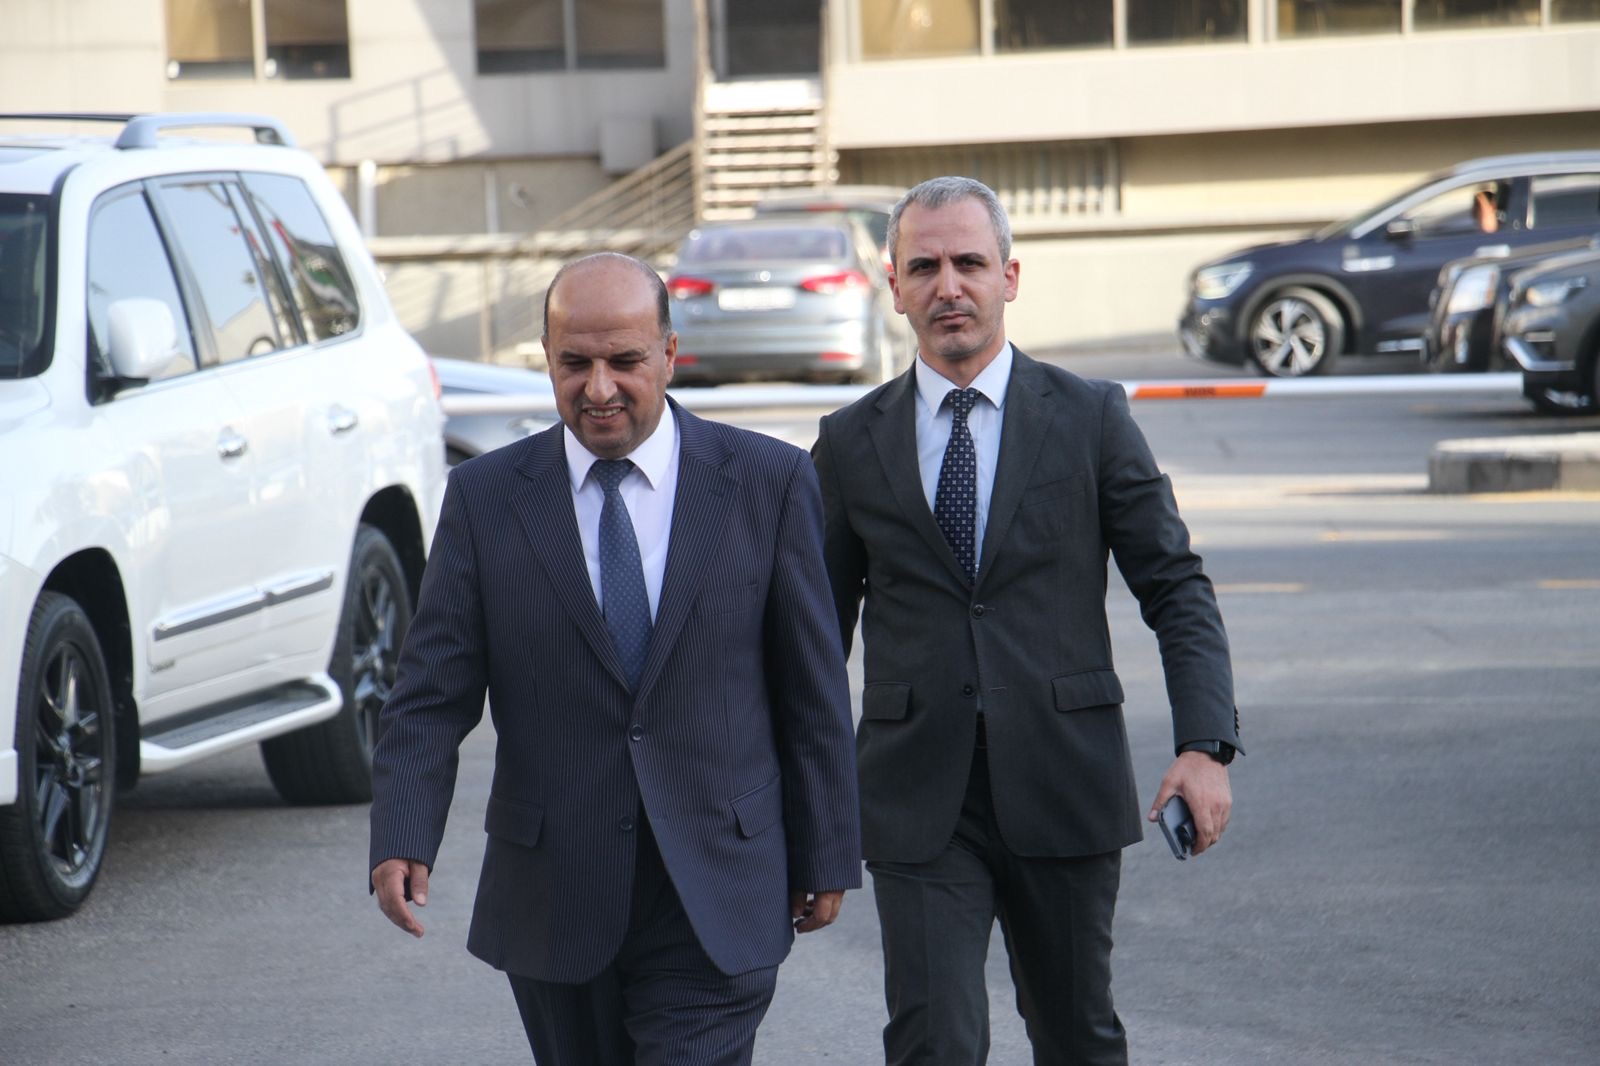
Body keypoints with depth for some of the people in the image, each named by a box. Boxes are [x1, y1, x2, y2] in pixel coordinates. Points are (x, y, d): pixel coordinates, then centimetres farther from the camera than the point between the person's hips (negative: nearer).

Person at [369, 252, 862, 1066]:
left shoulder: (767, 482, 0)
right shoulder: (487, 497, 2)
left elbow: (814, 688, 4)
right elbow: (432, 693, -2)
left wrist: (826, 856, 5)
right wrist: (400, 839, -17)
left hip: (713, 908, -2)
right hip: (555, 904, 2)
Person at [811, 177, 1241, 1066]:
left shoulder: (1089, 418, 2)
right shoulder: (852, 443, 6)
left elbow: (1175, 585, 1)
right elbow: (819, 629, 11)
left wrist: (1206, 744, -12)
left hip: (1062, 790, 0)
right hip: (917, 802, 0)